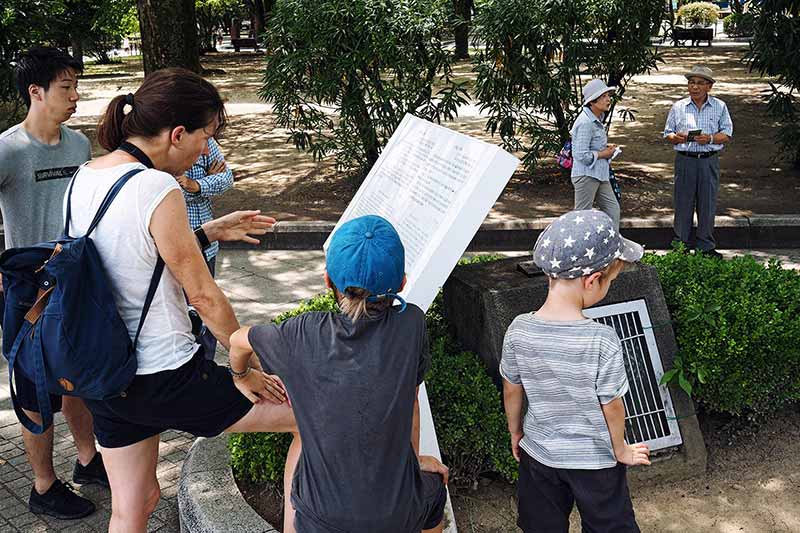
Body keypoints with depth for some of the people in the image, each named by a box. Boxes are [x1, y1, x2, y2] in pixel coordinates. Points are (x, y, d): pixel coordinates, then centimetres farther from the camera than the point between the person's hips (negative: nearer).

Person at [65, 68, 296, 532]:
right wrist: (251, 366, -3)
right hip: (164, 381, -8)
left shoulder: (83, 179, 3)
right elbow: (204, 295, -16)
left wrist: (209, 232, 15)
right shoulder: (157, 189, -22)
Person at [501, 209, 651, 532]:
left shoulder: (518, 331, -17)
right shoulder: (602, 341, -27)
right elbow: (612, 407, -16)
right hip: (594, 458, -3)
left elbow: (512, 392, -4)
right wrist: (621, 451, 3)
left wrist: (515, 434, 14)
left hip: (539, 453, 3)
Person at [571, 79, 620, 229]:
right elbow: (581, 155, -25)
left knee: (612, 209, 13)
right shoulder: (586, 122, -20)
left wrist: (606, 147, 10)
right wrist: (603, 154, -12)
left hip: (599, 175, 10)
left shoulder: (597, 119, 12)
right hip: (586, 175, -10)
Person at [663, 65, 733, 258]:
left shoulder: (720, 107, 6)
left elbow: (727, 134, 5)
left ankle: (706, 246, 15)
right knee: (683, 204, 2)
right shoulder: (678, 107, 7)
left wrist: (710, 138, -14)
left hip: (709, 161, 0)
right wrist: (676, 138, -13)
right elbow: (667, 134, 10)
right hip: (685, 160, 0)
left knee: (708, 204, 4)